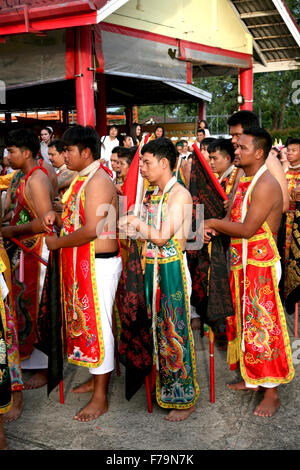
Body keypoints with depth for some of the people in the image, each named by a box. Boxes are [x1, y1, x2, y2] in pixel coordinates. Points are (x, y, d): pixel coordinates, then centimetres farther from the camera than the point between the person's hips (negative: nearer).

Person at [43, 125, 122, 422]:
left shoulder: (98, 182, -18)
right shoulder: (84, 179, 14)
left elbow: (91, 230, -25)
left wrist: (59, 242, -12)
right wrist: (57, 216, 3)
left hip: (98, 265, -10)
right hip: (82, 264, 10)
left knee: (98, 326, -2)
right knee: (86, 322, 18)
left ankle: (100, 398, 9)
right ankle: (96, 378, 34)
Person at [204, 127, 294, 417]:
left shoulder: (266, 185, -17)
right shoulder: (244, 180, 13)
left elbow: (247, 229, -22)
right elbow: (235, 220, 14)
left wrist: (213, 223, -12)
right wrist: (212, 229, -5)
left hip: (260, 265, -9)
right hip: (241, 263, 9)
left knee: (263, 325, -3)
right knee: (247, 322, 17)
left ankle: (271, 393, 9)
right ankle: (252, 379, 32)